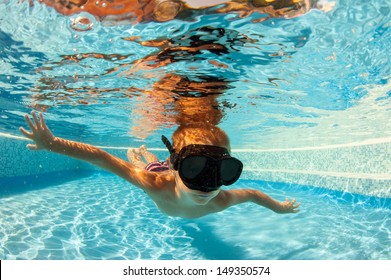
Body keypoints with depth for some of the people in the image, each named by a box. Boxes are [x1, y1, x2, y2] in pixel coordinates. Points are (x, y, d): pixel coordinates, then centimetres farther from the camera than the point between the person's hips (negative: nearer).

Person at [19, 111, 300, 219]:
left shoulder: (221, 201, -45)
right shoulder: (156, 185, -52)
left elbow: (251, 193, -24)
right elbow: (101, 157, -46)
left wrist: (279, 207, -7)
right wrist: (52, 143, -50)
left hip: (176, 177, 3)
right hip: (159, 171, -2)